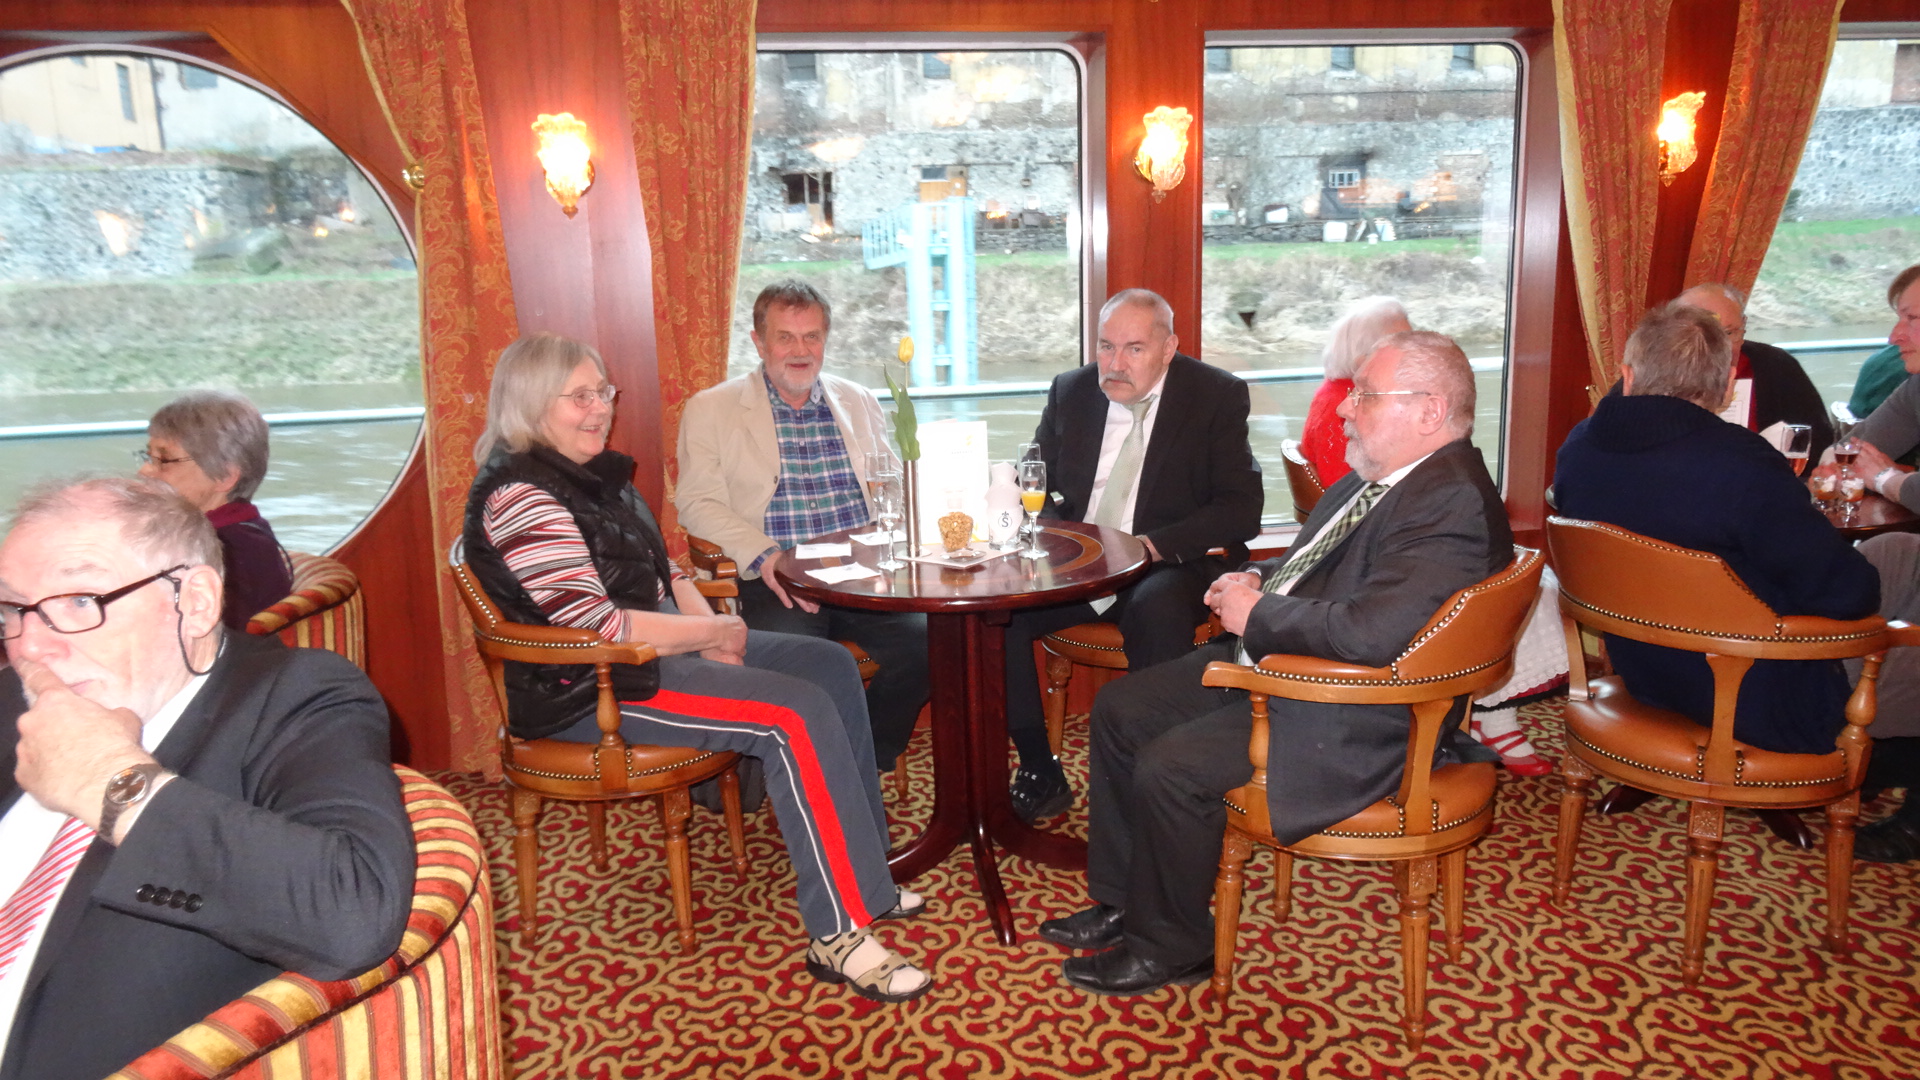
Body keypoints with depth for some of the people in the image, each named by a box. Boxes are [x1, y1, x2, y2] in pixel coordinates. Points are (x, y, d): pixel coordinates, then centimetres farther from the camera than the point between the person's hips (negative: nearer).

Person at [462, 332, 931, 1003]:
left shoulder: (596, 471, 12)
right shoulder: (519, 497, -18)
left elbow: (660, 568, 20)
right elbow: (595, 627, -25)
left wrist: (704, 622, 0)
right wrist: (713, 632, -15)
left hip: (659, 642, 10)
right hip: (591, 688, -10)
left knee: (831, 665, 2)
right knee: (797, 713, -24)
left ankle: (863, 876, 7)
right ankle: (840, 935, -19)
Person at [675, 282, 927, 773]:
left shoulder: (858, 402, 20)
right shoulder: (711, 409, 9)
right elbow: (697, 502, 1)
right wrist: (764, 555, -15)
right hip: (777, 584, -3)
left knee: (924, 640, -23)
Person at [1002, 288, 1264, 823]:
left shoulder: (1216, 397, -2)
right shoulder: (1070, 391, 10)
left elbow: (1241, 509, -8)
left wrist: (1153, 545, -21)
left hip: (1169, 567, -4)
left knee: (1157, 608, -38)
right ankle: (1040, 774, -10)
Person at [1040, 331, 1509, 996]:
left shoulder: (1452, 504, -23)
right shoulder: (1374, 479, 9)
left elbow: (1371, 633, -36)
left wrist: (1256, 614, -20)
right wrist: (1256, 580, 3)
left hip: (1350, 723, -11)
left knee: (1168, 768, -22)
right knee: (1118, 710, 8)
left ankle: (1170, 948, 5)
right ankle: (1122, 902, 21)